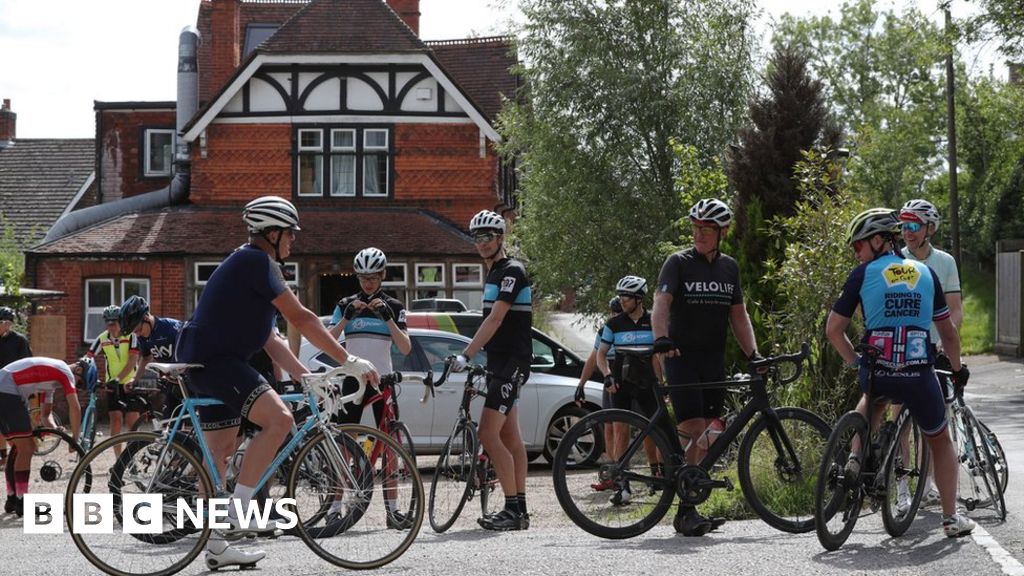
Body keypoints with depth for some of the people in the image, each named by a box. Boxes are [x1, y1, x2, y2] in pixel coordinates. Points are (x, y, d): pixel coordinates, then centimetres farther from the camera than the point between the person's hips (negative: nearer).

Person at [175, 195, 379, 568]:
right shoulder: (257, 261, -11)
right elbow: (301, 318, -16)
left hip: (207, 362, 11)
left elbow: (270, 341, 21)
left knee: (220, 450, 11)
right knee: (278, 418, -23)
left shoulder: (248, 265, 22)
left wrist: (307, 377, 13)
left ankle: (216, 548, 15)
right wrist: (348, 361, -14)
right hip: (215, 360, -11)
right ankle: (236, 511, -23)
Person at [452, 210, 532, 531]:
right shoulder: (494, 274, 17)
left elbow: (496, 318, -22)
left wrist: (466, 355, -27)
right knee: (510, 436, 9)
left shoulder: (512, 271, -13)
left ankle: (513, 510, -14)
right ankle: (520, 511, 12)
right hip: (500, 363, 10)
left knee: (488, 435, -16)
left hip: (511, 363, -10)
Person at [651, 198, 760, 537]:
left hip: (714, 361, 5)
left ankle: (687, 509, 8)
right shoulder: (678, 263, -3)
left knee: (712, 436, 1)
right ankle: (687, 511, -9)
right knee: (697, 432, -14)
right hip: (682, 358, -5)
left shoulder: (729, 268, 13)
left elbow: (738, 315, 16)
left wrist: (753, 354, 3)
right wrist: (661, 338, -35)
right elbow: (661, 302, -16)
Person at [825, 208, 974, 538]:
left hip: (877, 373, 0)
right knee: (940, 442, 22)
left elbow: (833, 330, 3)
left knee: (874, 397, 37)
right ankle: (951, 518, 17)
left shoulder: (863, 274, 4)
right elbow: (948, 331, 18)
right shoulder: (926, 273, 12)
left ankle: (855, 457, 18)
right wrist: (958, 368, 33)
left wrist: (855, 362, 17)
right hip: (920, 375, 1)